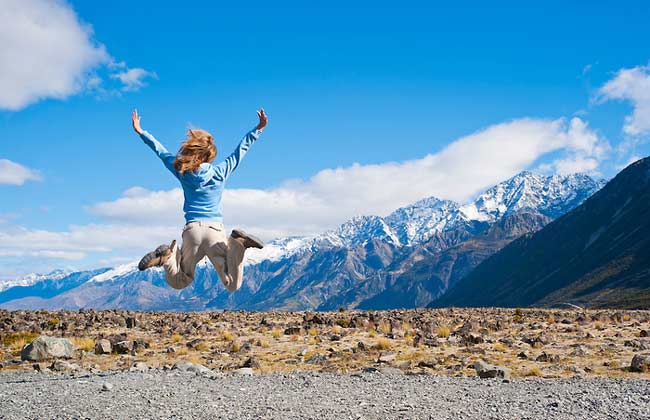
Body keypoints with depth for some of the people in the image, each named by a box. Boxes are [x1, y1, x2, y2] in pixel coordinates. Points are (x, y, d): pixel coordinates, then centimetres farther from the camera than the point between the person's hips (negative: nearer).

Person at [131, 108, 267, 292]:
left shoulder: (182, 172, 6)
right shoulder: (220, 172, 4)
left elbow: (161, 151, 17)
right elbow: (241, 149, 13)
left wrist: (141, 132, 30)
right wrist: (259, 129, 22)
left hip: (192, 230, 1)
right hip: (216, 229, -1)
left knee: (178, 283, 15)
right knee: (232, 285, -7)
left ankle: (168, 255, -16)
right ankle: (236, 243, -31)